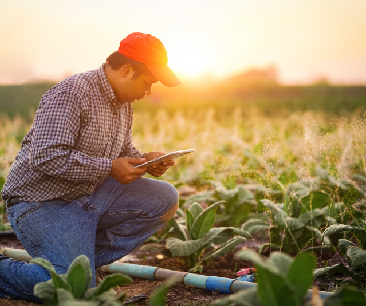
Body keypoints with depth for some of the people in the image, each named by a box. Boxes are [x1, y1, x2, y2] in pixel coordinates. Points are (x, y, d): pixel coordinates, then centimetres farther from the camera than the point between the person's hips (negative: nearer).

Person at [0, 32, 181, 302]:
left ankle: (79, 259, 0)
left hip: (90, 194, 9)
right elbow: (45, 158, -27)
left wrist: (144, 160, -3)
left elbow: (123, 149, 21)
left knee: (165, 199, -3)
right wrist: (110, 168, -24)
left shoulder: (124, 103, 9)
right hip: (43, 202, -9)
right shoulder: (71, 93, -20)